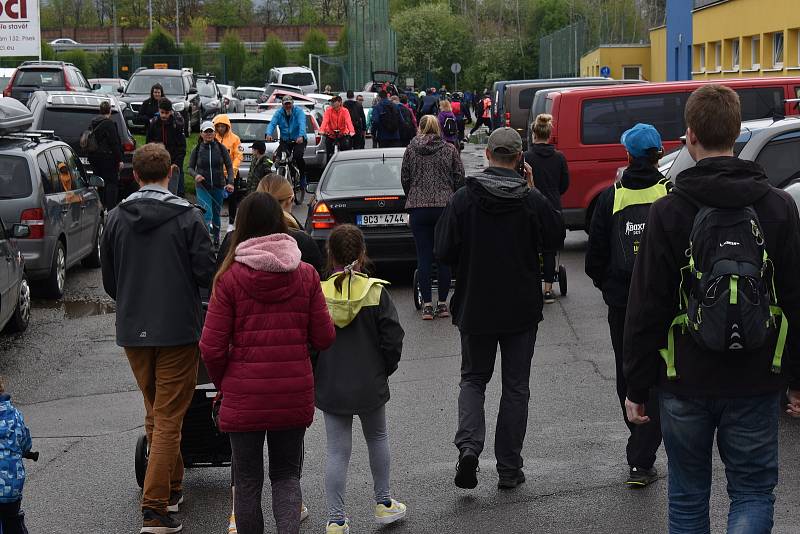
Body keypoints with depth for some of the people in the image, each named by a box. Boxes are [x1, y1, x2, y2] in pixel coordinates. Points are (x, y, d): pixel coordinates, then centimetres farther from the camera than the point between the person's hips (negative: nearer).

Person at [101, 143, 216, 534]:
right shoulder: (188, 217, -12)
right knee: (169, 418, 0)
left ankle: (172, 487, 32)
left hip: (132, 330, 4)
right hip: (178, 329, -4)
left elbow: (108, 279, 6)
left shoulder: (116, 218, -1)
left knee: (154, 412, 20)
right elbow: (206, 273, -13)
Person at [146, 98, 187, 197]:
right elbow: (149, 144, 9)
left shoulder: (177, 123, -7)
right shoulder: (153, 123, 0)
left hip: (174, 163, -3)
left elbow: (182, 147, -6)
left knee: (173, 191, -6)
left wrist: (177, 163, -15)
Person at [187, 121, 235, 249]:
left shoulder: (221, 148, 0)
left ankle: (216, 239, 30)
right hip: (202, 187, -1)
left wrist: (230, 182, -11)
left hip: (218, 186, 2)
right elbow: (190, 167, 7)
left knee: (216, 214, 13)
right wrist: (195, 175, -15)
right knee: (207, 214, -17)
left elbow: (229, 166, 2)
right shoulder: (197, 150, 0)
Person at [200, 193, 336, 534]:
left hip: (244, 398, -2)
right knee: (286, 474, 15)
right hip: (294, 395, 2)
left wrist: (223, 383, 8)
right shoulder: (306, 275, -3)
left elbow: (212, 348, -10)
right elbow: (324, 339, 0)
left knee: (247, 482, 12)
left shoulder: (229, 278, -10)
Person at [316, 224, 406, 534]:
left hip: (330, 388, 0)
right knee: (377, 438, 22)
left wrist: (315, 376, 10)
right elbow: (392, 338, -10)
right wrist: (385, 369, 8)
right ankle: (383, 503, 31)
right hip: (370, 384, 0)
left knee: (337, 451, 6)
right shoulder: (376, 292, -11)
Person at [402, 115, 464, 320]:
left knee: (423, 256, 2)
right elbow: (459, 178, 3)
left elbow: (404, 178, 7)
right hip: (445, 206, 0)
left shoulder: (411, 150, 3)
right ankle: (442, 303, 9)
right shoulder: (450, 150, 3)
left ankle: (427, 305, 0)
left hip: (418, 208, 0)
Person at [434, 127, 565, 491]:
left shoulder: (464, 199, -11)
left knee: (473, 379, 17)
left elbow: (443, 252, -9)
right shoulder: (532, 201, -11)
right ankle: (509, 470, 13)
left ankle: (469, 444, -8)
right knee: (516, 387, 11)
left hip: (474, 307, 0)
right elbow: (556, 238, 6)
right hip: (522, 310, 0)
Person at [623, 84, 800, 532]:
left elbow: (646, 308, -7)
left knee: (688, 496, 14)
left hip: (686, 383, -1)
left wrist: (637, 386, 1)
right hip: (756, 383, 1)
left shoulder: (669, 211, -8)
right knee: (754, 491, 11)